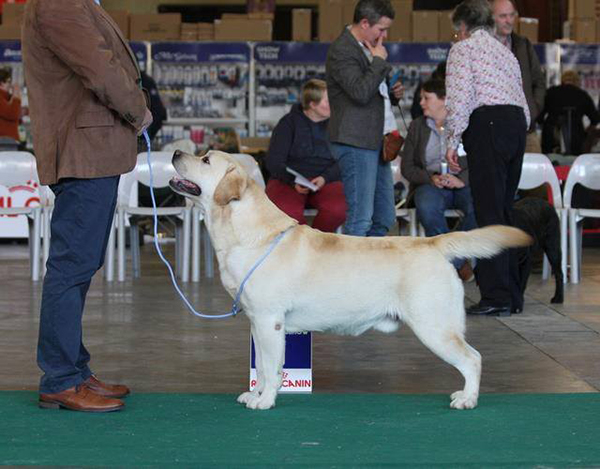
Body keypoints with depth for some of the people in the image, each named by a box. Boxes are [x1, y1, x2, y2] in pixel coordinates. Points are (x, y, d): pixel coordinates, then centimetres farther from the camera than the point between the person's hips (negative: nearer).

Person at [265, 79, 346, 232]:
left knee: (338, 210, -32)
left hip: (326, 181, 2)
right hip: (288, 180, -2)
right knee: (287, 212, -35)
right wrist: (293, 181, -17)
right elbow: (273, 161, 0)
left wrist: (324, 178, -14)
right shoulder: (289, 122, 5)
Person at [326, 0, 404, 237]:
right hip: (356, 143, -10)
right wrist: (379, 60, -13)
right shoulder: (341, 51, -12)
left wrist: (392, 91, 12)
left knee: (384, 217, 11)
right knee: (360, 220, -10)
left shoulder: (368, 48, 19)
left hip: (375, 142, 10)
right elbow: (360, 92, -24)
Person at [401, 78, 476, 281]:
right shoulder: (417, 126, 13)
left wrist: (462, 180, -19)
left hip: (462, 184, -1)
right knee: (426, 207, -36)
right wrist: (430, 178, -10)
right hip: (430, 185, 1)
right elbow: (407, 167, 8)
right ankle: (458, 263, -19)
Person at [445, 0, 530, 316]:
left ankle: (497, 297, -12)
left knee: (489, 212, -8)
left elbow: (460, 97, -9)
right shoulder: (506, 52, 26)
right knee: (504, 212, 12)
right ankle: (512, 296, 12)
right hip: (518, 123, 7)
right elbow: (524, 104, 20)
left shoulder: (462, 48, 3)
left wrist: (453, 142, -6)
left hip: (487, 124, -7)